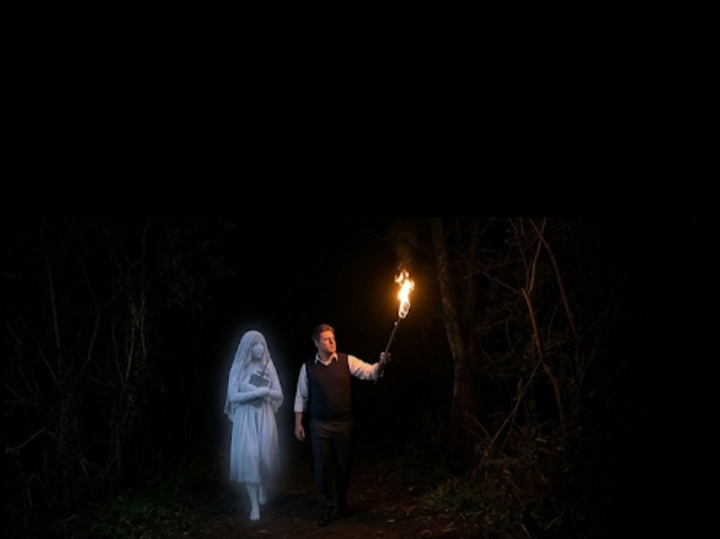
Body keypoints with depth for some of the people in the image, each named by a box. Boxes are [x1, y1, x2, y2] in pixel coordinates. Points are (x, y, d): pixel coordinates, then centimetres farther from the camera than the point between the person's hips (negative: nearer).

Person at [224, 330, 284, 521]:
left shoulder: (268, 366, 3)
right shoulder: (238, 368, -4)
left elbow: (279, 394, 3)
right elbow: (233, 396, -11)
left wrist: (267, 392, -19)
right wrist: (257, 392, -20)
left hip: (265, 416, 2)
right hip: (245, 417, -2)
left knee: (264, 455, 7)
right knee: (249, 457, -8)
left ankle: (262, 487, 39)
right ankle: (254, 504, -2)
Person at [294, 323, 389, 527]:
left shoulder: (347, 361, -1)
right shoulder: (308, 367, 1)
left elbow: (369, 372, -11)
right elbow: (301, 397, 6)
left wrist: (381, 364, -32)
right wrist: (298, 423, 4)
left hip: (344, 422, 1)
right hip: (320, 424, -1)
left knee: (345, 464, 11)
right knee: (322, 466, 3)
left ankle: (341, 501, 36)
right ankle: (326, 507, 18)